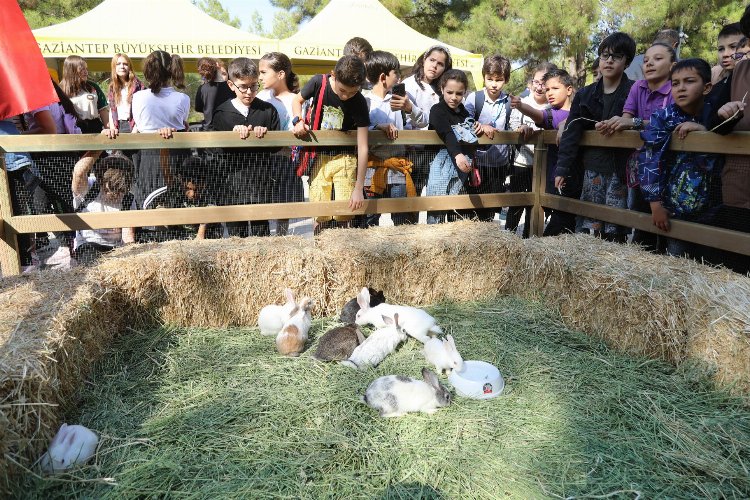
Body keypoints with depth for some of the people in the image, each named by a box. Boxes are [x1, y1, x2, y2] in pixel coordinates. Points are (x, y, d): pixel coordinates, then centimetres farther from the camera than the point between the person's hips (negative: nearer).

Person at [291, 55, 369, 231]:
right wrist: (298, 120, -12)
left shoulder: (359, 102, -14)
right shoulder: (319, 82, -11)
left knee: (344, 213, -10)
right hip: (319, 156, 1)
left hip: (344, 158, -1)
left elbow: (363, 147, -15)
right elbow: (297, 100, 11)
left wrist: (359, 188, -18)